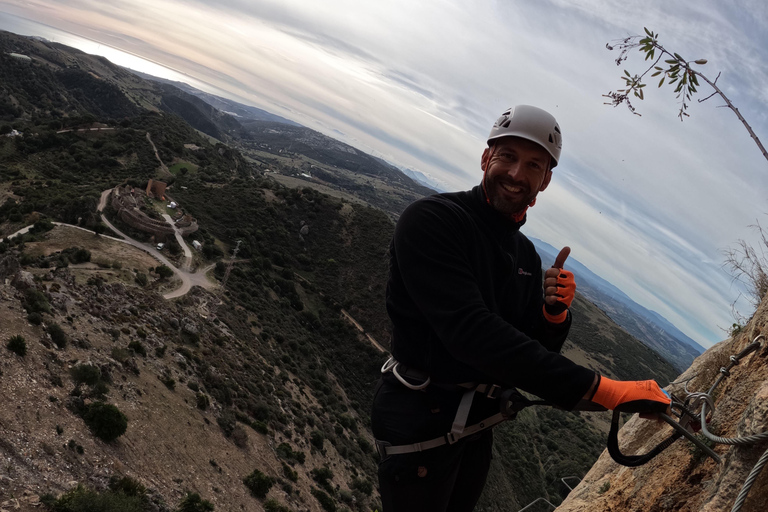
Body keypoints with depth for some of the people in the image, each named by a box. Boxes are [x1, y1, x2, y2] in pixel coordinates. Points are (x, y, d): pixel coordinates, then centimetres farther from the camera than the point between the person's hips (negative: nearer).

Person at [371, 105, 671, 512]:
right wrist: (599, 389, -36)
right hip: (420, 421, -7)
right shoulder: (430, 220, -20)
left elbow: (535, 350, 7)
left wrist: (554, 314, -17)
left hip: (477, 424, 7)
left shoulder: (526, 255, 5)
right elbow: (470, 332, -33)